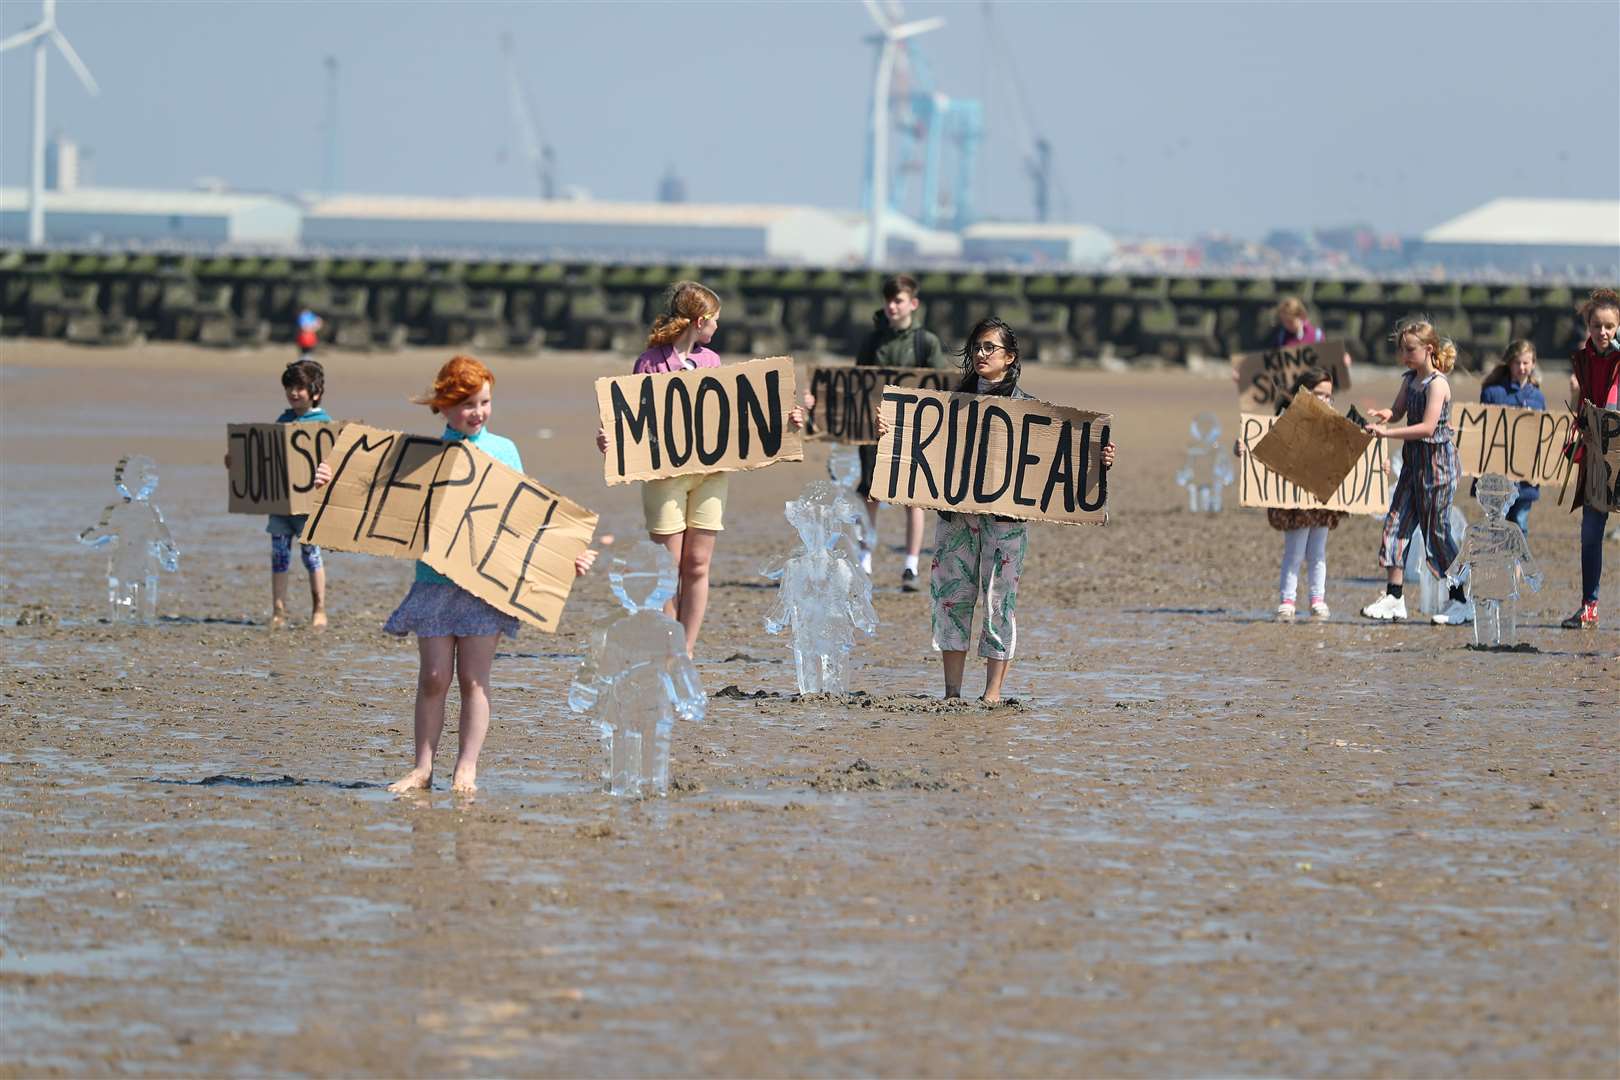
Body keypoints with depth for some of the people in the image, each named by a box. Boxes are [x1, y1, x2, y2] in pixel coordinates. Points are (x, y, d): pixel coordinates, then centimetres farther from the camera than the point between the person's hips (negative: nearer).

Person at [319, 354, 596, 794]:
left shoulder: (504, 452, 8)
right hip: (434, 579, 0)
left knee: (473, 677, -1)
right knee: (434, 677, 0)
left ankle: (466, 769, 4)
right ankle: (423, 768, 6)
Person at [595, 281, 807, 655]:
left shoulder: (711, 361, 13)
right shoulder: (651, 363, -3)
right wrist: (608, 438, -23)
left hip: (711, 470, 5)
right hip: (665, 470, -5)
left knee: (698, 566, 4)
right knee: (668, 568, -3)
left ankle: (687, 654, 10)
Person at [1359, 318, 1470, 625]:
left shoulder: (1437, 384, -17)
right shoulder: (1409, 379, 9)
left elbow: (1427, 427, -25)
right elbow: (1398, 410, 9)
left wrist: (1387, 433, -29)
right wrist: (1384, 414, -15)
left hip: (1436, 459, -8)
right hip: (1414, 461, 8)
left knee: (1436, 529, -2)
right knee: (1396, 523, 4)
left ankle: (1461, 601, 8)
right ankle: (1394, 597, 8)